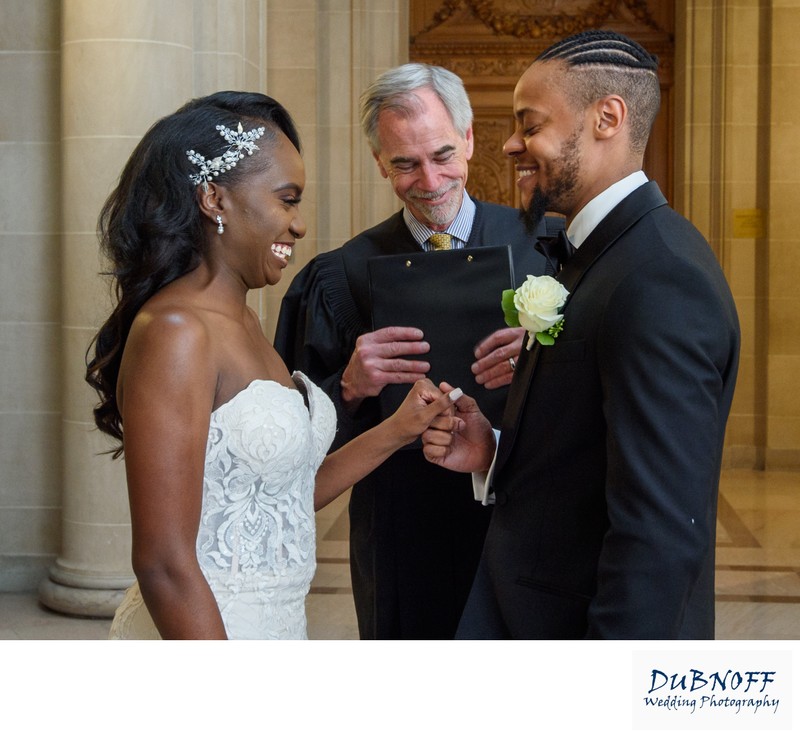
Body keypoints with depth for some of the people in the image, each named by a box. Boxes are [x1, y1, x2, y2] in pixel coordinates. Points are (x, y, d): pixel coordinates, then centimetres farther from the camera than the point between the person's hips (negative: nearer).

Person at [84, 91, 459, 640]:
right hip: (201, 634, -9)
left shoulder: (241, 320, 8)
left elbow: (282, 499, 11)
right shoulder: (174, 331, -19)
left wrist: (398, 430, 10)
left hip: (274, 624, 9)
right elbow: (164, 563, -22)